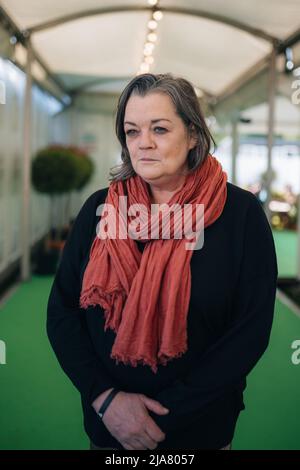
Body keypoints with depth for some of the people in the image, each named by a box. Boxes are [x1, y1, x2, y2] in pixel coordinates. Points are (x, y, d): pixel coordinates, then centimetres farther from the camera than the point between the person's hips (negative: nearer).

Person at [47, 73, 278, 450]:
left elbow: (251, 329, -13)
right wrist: (104, 396, -14)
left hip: (201, 429, -2)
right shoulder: (99, 209, -4)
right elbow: (61, 310, -2)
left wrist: (168, 413, -15)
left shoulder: (241, 213, -12)